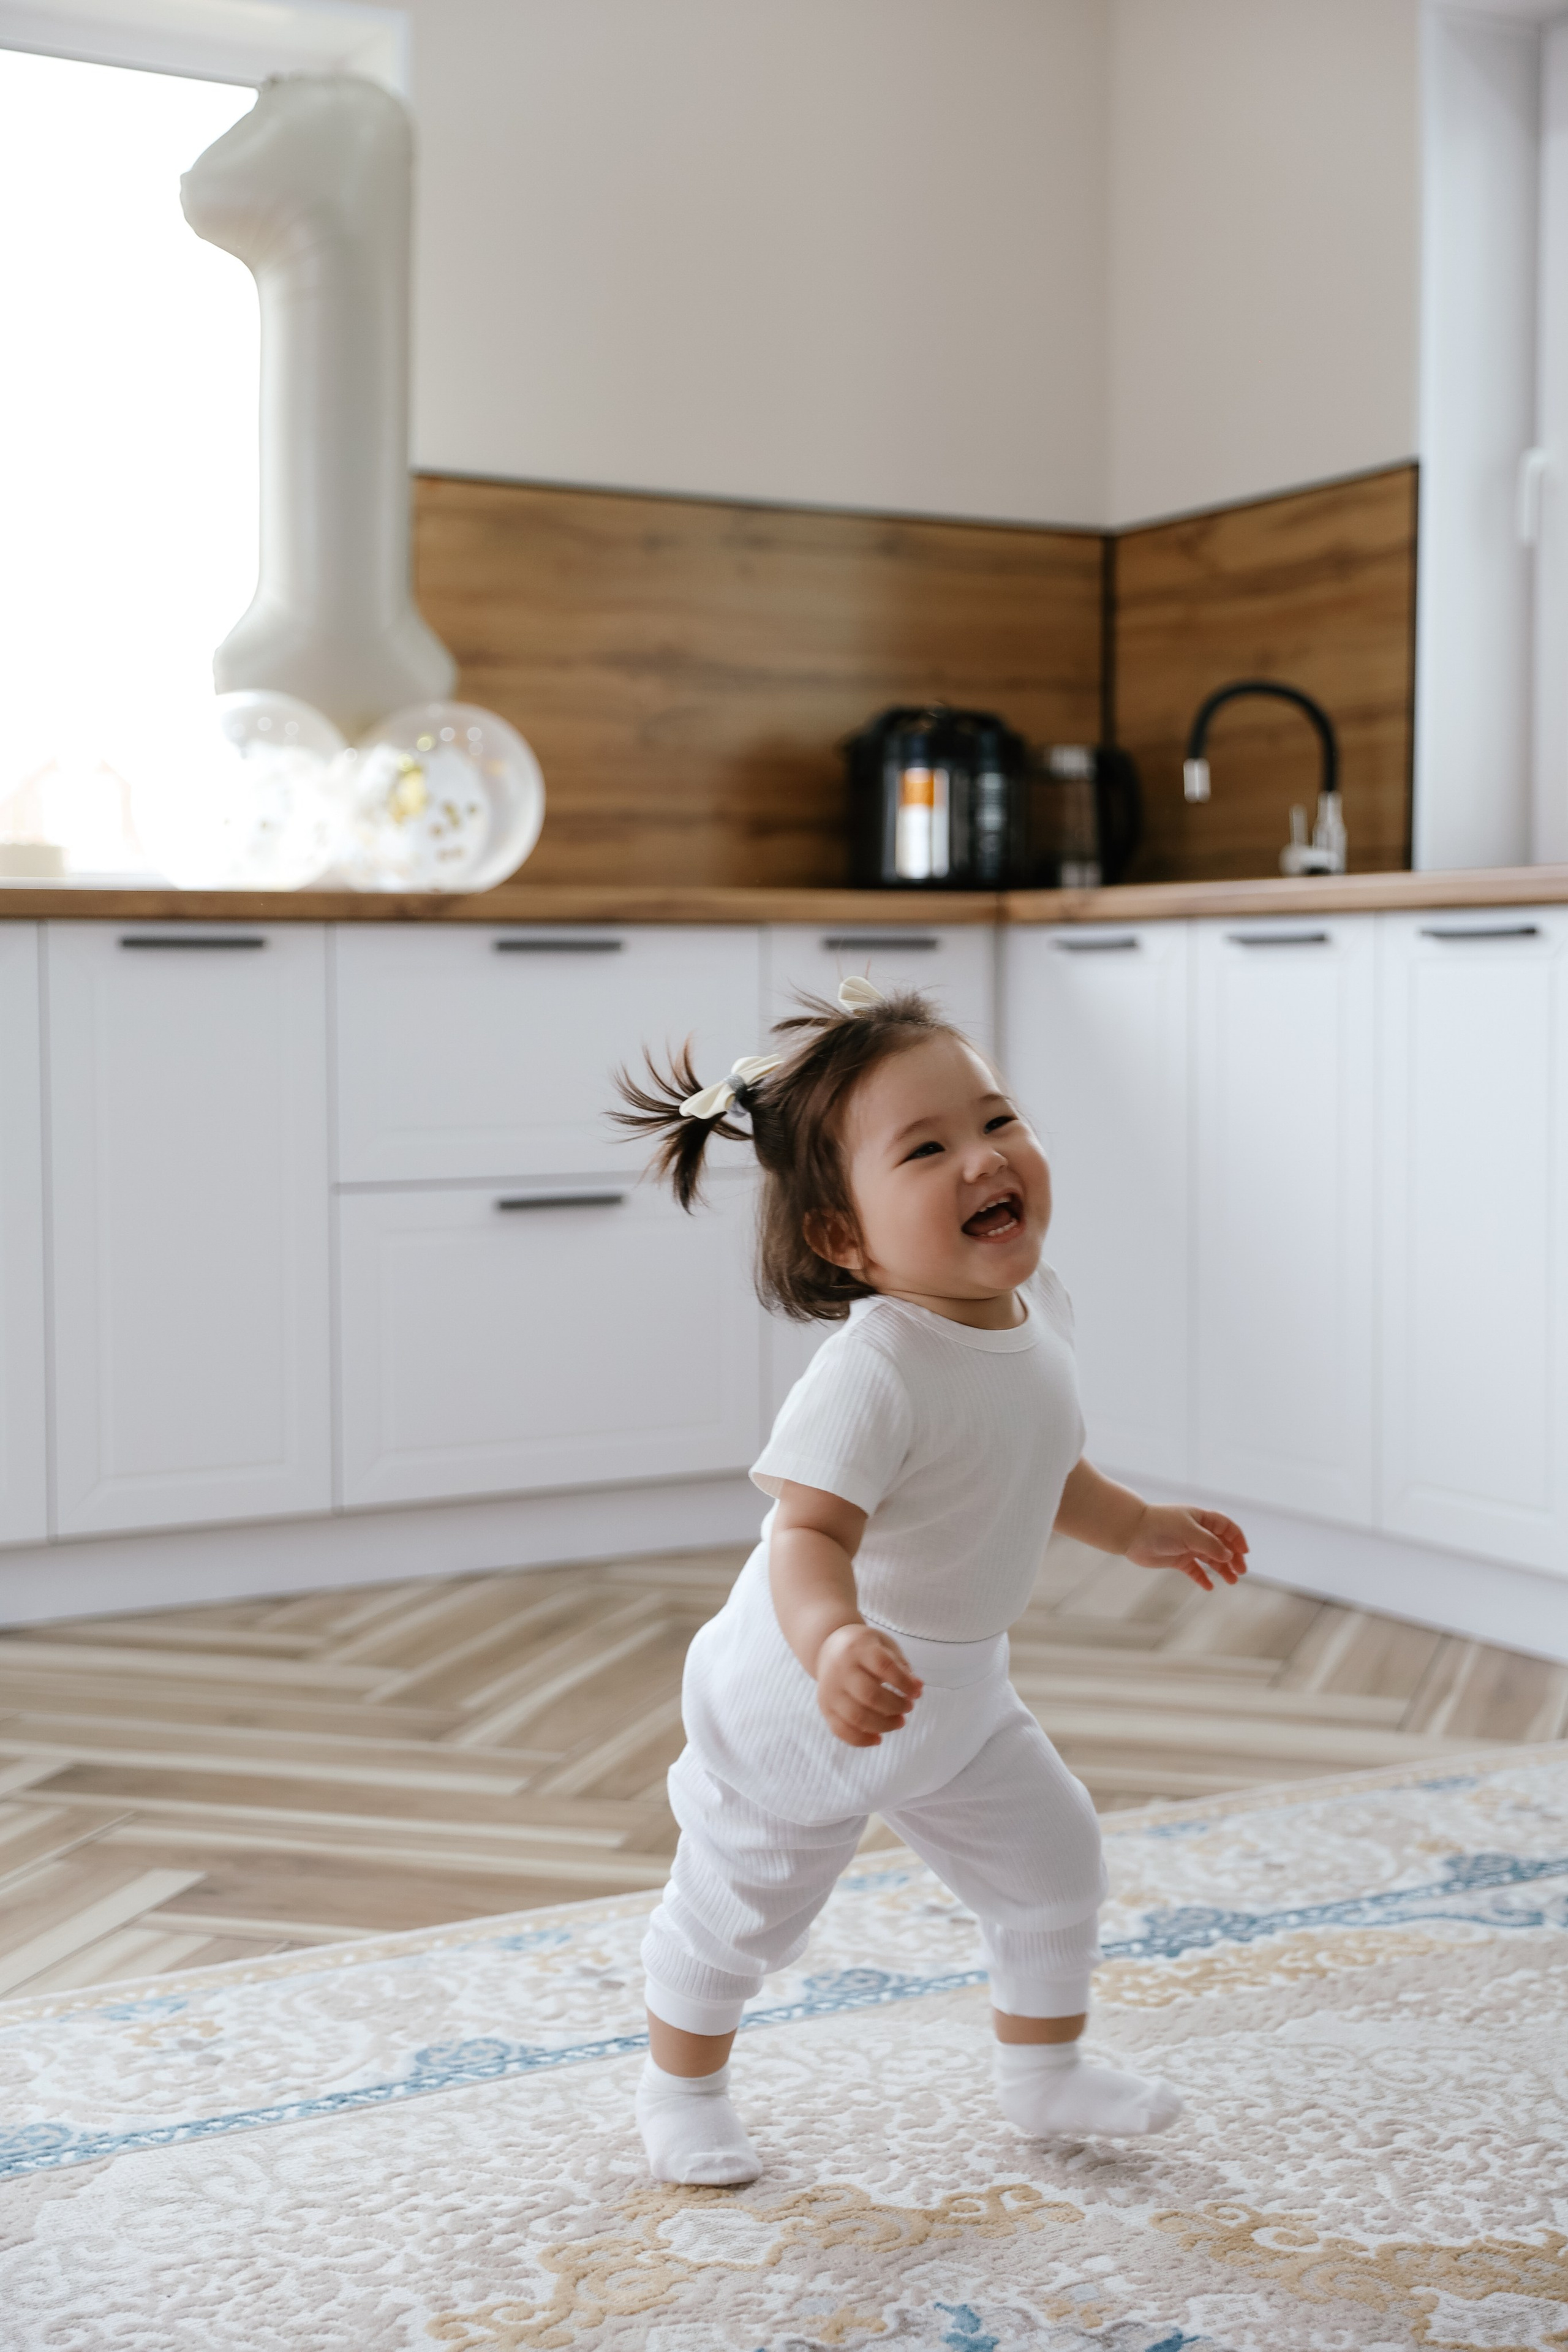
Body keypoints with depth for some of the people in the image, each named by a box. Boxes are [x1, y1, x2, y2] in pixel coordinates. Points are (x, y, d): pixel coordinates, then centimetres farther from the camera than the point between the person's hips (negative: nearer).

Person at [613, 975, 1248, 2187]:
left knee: (1057, 1860, 15)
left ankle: (1045, 2073, 40)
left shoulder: (1038, 1311, -7)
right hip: (802, 1700, -7)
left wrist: (1138, 1526, 23)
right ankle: (683, 2089, 38)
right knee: (741, 1908, 11)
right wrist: (834, 1640, -62)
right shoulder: (872, 1371, -34)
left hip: (959, 1690, 7)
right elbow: (810, 1531, -44)